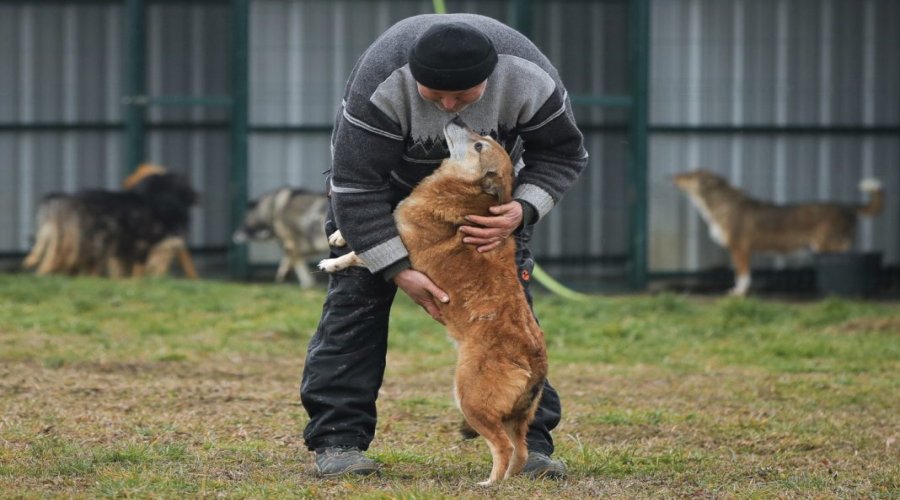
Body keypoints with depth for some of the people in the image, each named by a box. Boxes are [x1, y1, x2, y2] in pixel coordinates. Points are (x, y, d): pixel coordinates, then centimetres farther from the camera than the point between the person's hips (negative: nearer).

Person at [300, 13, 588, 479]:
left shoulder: (527, 77, -32)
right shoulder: (381, 85, -40)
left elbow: (563, 153, -14)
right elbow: (356, 186, -33)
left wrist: (523, 210, -32)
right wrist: (401, 271, -37)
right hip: (383, 178, -2)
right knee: (356, 295, -12)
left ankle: (529, 441, -4)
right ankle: (337, 439, -9)